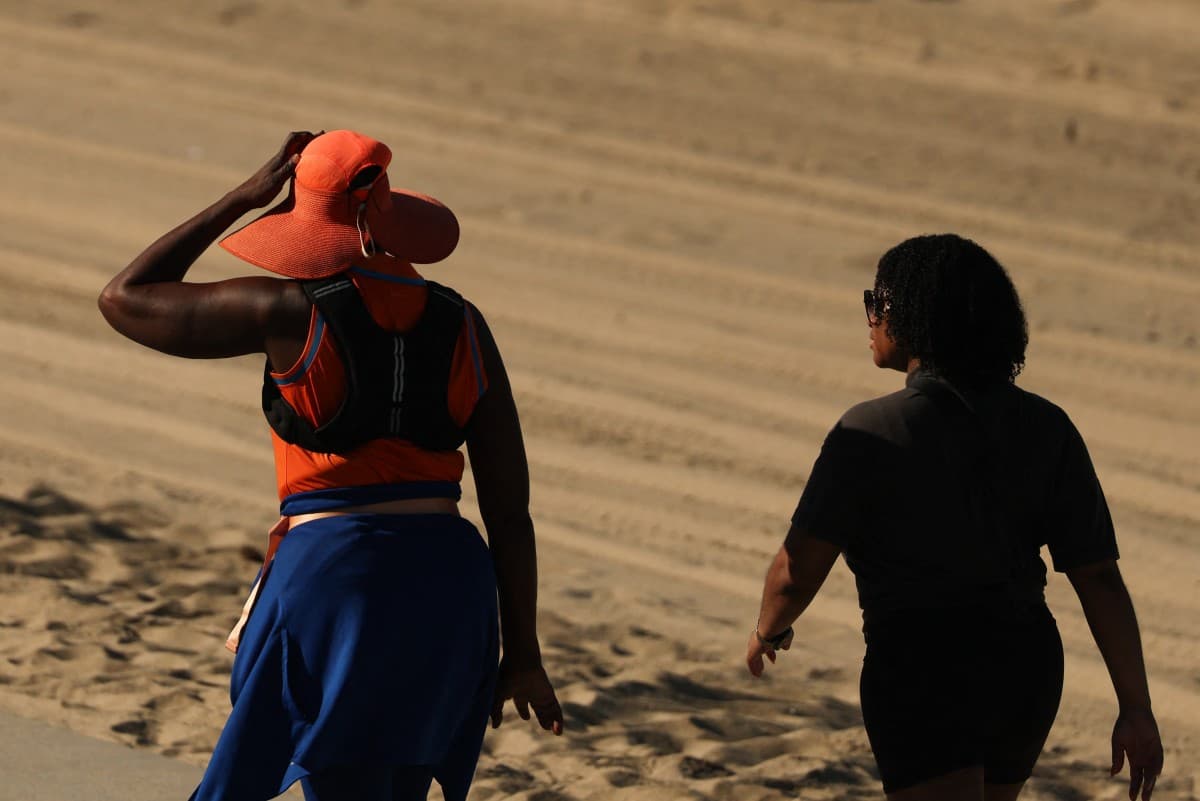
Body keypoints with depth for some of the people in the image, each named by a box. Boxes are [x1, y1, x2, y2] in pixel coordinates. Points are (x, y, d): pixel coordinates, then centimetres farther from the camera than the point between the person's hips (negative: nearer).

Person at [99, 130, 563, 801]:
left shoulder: (293, 313, -8)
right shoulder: (463, 325, 4)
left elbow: (124, 299, 5)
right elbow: (510, 507, 4)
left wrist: (244, 199, 8)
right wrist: (522, 650, 12)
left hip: (331, 573, -5)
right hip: (449, 589, 5)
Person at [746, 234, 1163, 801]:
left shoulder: (869, 434, -12)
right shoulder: (1045, 429, 1)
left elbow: (797, 573, -12)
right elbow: (1099, 577, -2)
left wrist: (767, 630, 11)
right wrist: (1136, 710, 1)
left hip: (923, 674, -6)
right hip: (1025, 669, 6)